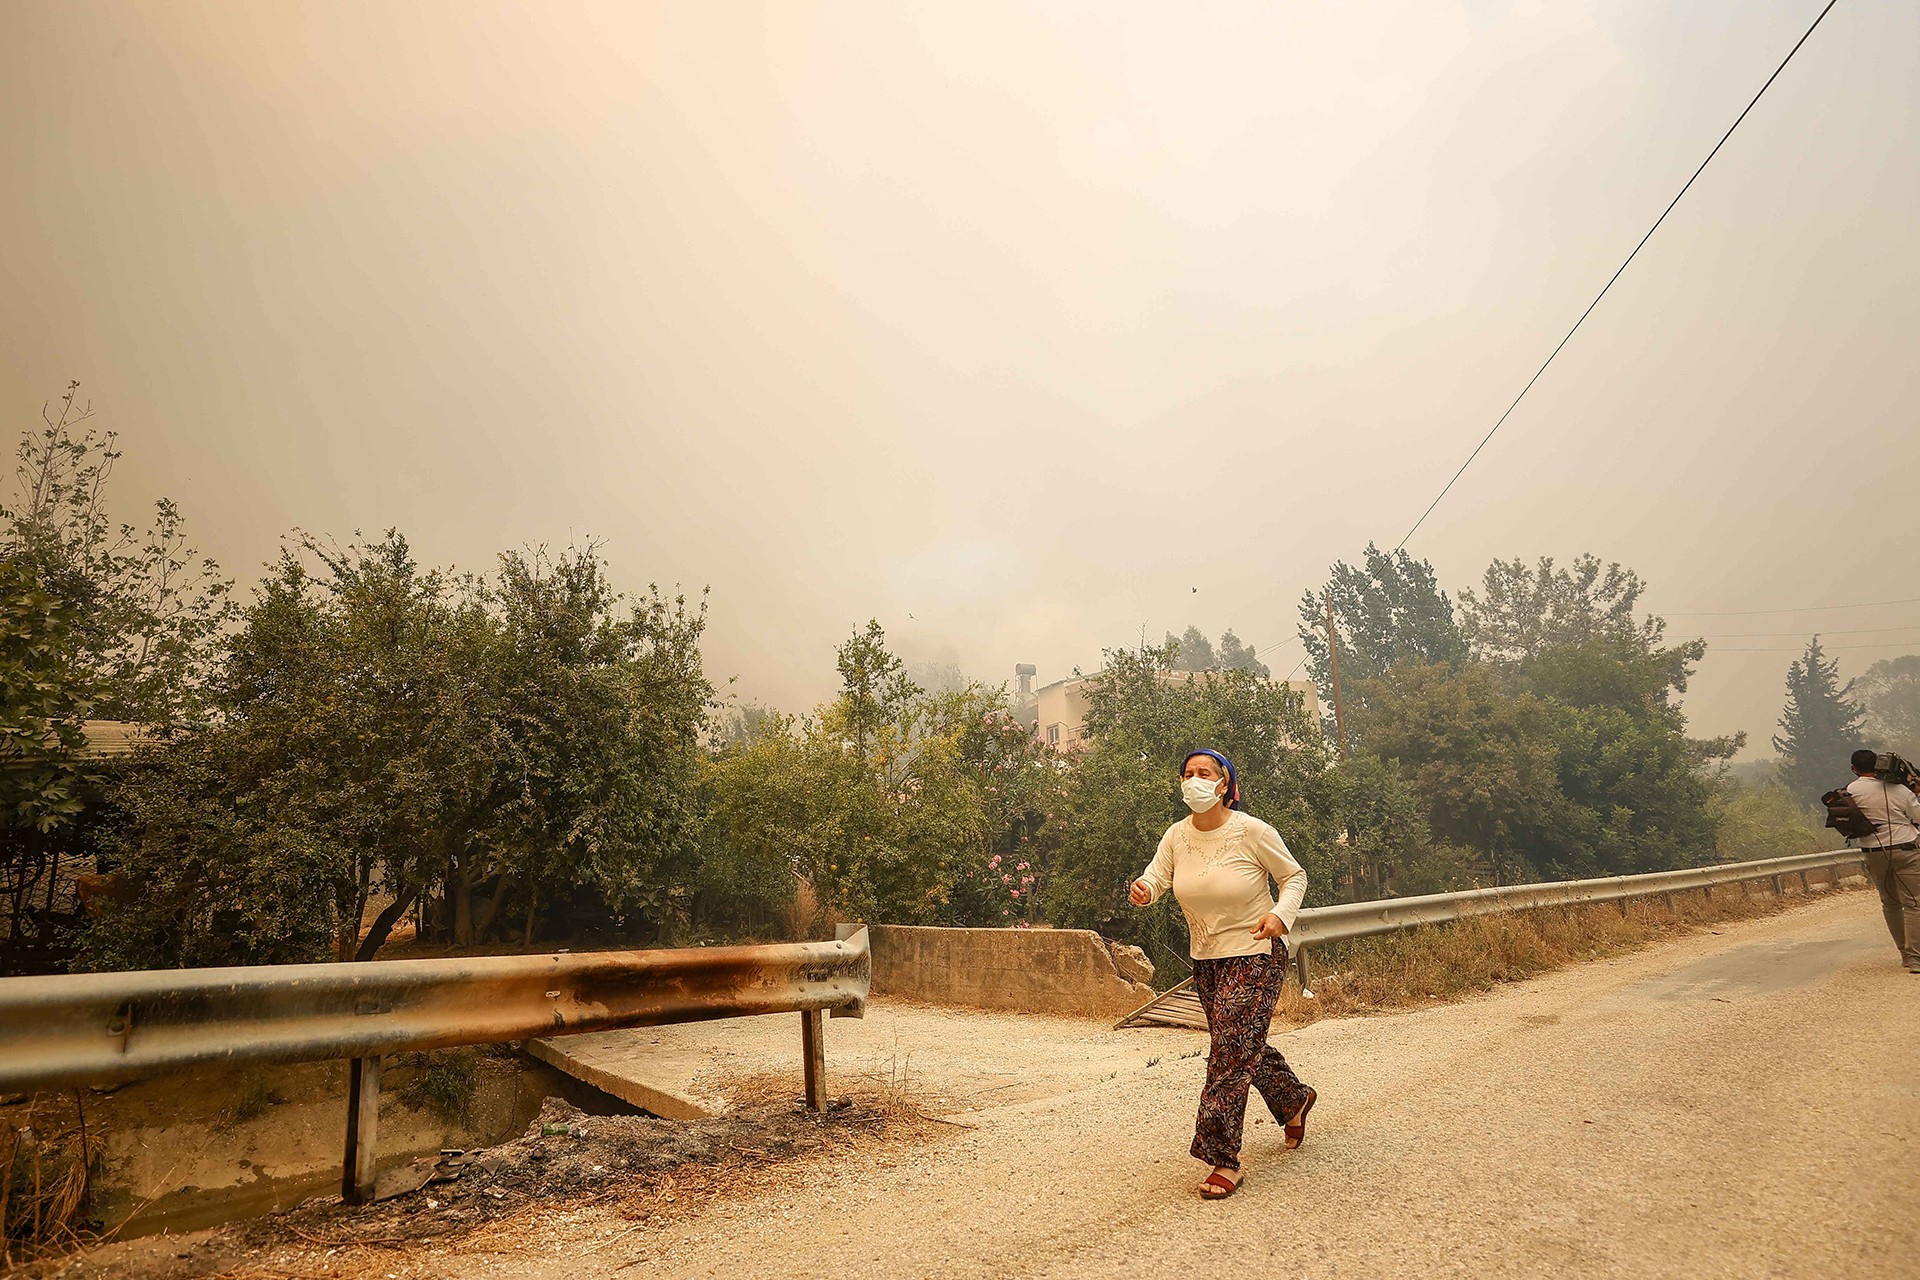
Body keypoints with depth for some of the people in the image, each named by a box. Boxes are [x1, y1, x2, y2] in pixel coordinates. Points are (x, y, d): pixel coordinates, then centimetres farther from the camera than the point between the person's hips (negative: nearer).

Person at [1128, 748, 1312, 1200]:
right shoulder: (1177, 835, -3)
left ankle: (1224, 1159, 3)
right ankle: (1295, 1099, 49)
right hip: (1206, 959, 6)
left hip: (1255, 954, -6)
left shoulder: (1252, 831, -15)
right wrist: (1143, 888, -37)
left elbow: (1294, 876, -4)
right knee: (1244, 1045, 20)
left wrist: (1280, 914, -21)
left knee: (1230, 1051, -9)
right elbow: (1156, 874, -14)